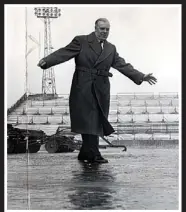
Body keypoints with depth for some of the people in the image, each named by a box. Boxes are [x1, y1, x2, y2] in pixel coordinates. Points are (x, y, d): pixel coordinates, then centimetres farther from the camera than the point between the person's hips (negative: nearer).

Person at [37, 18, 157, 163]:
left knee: (96, 122, 4)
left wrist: (141, 76, 5)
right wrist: (46, 61, -22)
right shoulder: (81, 41, 2)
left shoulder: (111, 49, 17)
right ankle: (93, 154, -5)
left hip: (101, 90, 5)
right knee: (88, 121, -8)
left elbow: (123, 65, 14)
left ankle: (85, 153, 15)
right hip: (83, 88, -5)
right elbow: (64, 53, -7)